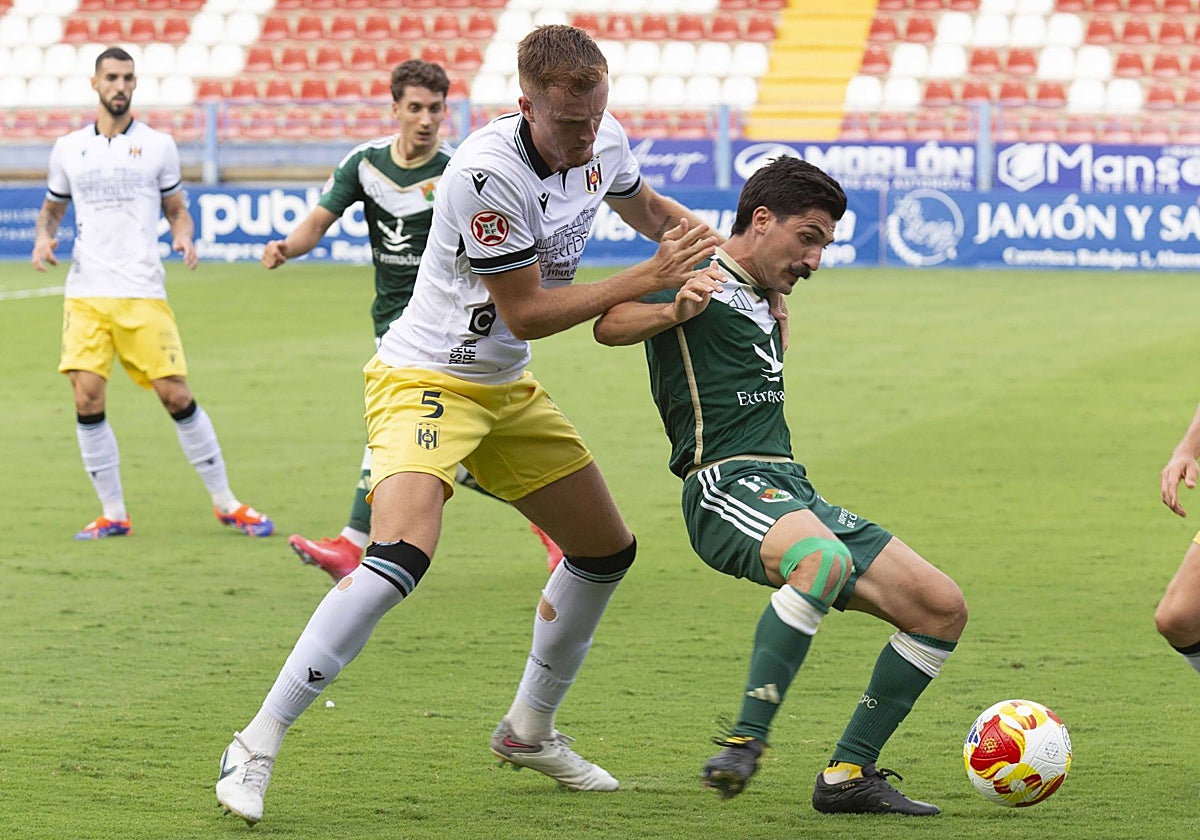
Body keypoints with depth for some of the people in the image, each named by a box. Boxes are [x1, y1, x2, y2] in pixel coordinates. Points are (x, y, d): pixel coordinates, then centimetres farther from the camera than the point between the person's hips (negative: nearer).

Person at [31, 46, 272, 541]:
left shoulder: (158, 145, 6)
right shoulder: (68, 148, 11)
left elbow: (176, 208, 14)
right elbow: (52, 208, 23)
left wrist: (183, 237, -7)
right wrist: (43, 238, 2)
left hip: (142, 292, -2)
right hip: (85, 294, 2)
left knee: (176, 396, -5)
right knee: (87, 399, -8)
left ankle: (225, 503, 8)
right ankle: (112, 514, 5)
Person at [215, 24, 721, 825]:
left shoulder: (605, 139, -4)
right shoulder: (486, 172, -29)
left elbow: (646, 206, 20)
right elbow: (525, 312, -22)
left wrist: (707, 241, 2)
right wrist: (651, 278, -21)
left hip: (508, 389, 9)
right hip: (426, 381, -9)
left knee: (607, 551, 14)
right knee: (400, 558, -28)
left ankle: (530, 729, 34)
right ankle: (256, 747, -21)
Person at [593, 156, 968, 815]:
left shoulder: (759, 298, 27)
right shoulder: (698, 277, 0)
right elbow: (609, 325, -17)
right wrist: (675, 310, -36)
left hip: (792, 490, 9)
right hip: (727, 484, -9)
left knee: (942, 608, -1)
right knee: (825, 560, -41)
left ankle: (848, 775, 0)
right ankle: (745, 742, -36)